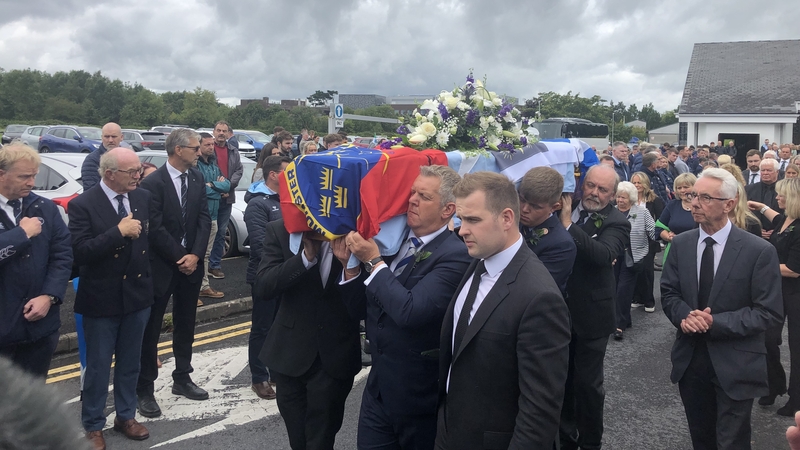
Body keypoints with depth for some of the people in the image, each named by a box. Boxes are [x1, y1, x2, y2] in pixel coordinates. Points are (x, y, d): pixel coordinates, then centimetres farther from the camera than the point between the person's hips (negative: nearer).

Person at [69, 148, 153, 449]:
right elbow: (80, 253, -23)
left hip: (137, 295, 4)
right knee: (97, 367, 10)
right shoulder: (83, 205, -15)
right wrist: (119, 232, -27)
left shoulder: (143, 198, 0)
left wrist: (148, 279, 11)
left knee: (130, 363, 18)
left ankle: (126, 416, 36)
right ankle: (93, 426, 28)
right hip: (102, 299, -4)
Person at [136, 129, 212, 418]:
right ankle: (145, 389, 15)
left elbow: (204, 218, 1)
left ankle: (182, 379, 30)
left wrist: (195, 255, -10)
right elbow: (155, 229, -16)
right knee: (151, 328, 4)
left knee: (185, 325, 16)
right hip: (161, 265, -6)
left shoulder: (196, 178, 4)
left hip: (191, 263, 6)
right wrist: (180, 257, -13)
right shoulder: (153, 183, -14)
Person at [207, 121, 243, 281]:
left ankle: (215, 265, 18)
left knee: (221, 232, 10)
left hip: (226, 197, 5)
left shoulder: (234, 152, 12)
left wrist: (228, 186, -9)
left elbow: (239, 170, 6)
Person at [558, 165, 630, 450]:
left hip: (591, 314, -4)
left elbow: (603, 254, -30)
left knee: (587, 382, 6)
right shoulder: (566, 208, 2)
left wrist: (568, 224, -32)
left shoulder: (616, 223, -11)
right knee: (562, 378, 18)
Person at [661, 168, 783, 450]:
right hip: (690, 359, 4)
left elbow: (769, 312, -13)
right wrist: (684, 316, -17)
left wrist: (716, 322, -22)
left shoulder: (759, 251, -13)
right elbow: (668, 292, 5)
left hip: (734, 365, -4)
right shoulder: (681, 244, 1)